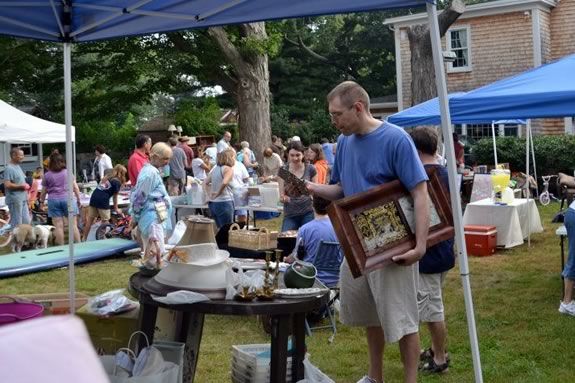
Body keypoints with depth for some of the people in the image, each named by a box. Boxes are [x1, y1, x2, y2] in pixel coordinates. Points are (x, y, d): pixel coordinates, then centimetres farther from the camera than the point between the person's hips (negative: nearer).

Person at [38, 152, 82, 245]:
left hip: (53, 200, 0)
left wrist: (41, 201, 25)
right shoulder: (68, 172, 4)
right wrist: (78, 199, 12)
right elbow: (75, 187, 3)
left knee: (58, 226, 0)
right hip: (68, 199, 0)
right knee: (73, 225, 3)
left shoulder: (47, 175, 4)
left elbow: (44, 191, 10)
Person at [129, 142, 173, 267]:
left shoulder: (150, 170, 15)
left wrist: (135, 217, 21)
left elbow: (136, 194, 21)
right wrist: (135, 218, -8)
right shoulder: (151, 173, -16)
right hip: (153, 219, -10)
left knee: (150, 254, 14)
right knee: (156, 253, -12)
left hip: (156, 218, 10)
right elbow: (140, 197, -17)